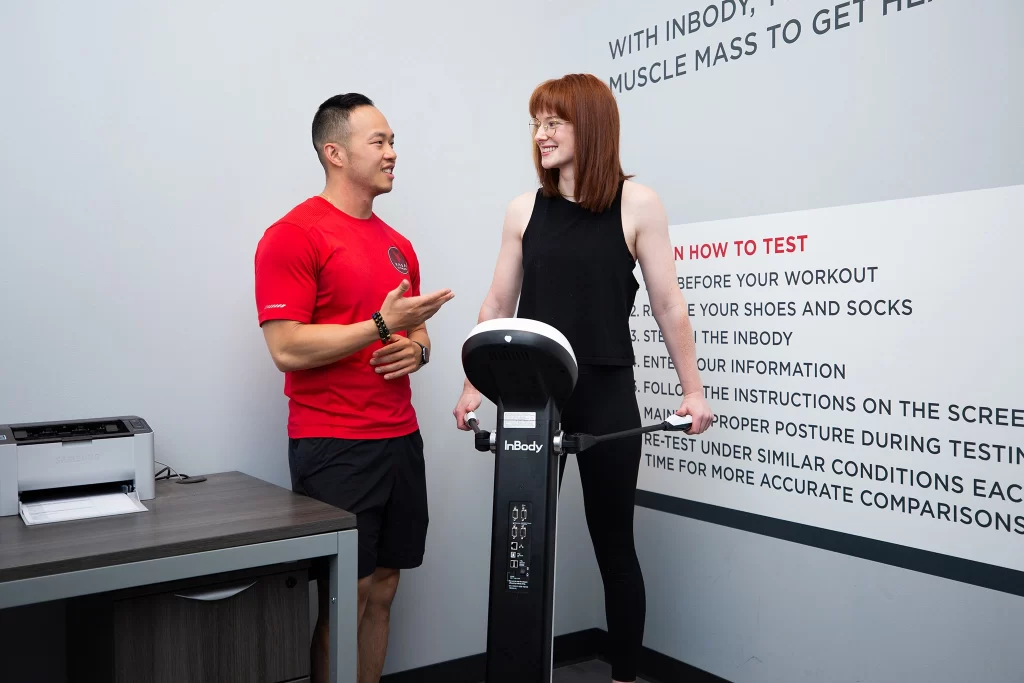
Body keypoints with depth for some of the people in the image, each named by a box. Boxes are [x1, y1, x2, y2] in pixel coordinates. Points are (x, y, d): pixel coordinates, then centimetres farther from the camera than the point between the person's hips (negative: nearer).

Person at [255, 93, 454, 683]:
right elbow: (286, 348, -16)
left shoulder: (399, 245, 14)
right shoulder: (293, 235, -8)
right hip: (333, 448, -7)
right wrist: (381, 326, -18)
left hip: (401, 440, 7)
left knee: (381, 592, 14)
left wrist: (416, 349, 1)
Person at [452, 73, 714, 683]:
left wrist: (693, 389, -2)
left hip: (606, 395, -2)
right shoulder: (524, 211, 6)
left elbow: (668, 304, -1)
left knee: (614, 544, 10)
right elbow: (498, 306, 10)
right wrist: (473, 386, 8)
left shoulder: (636, 204, -2)